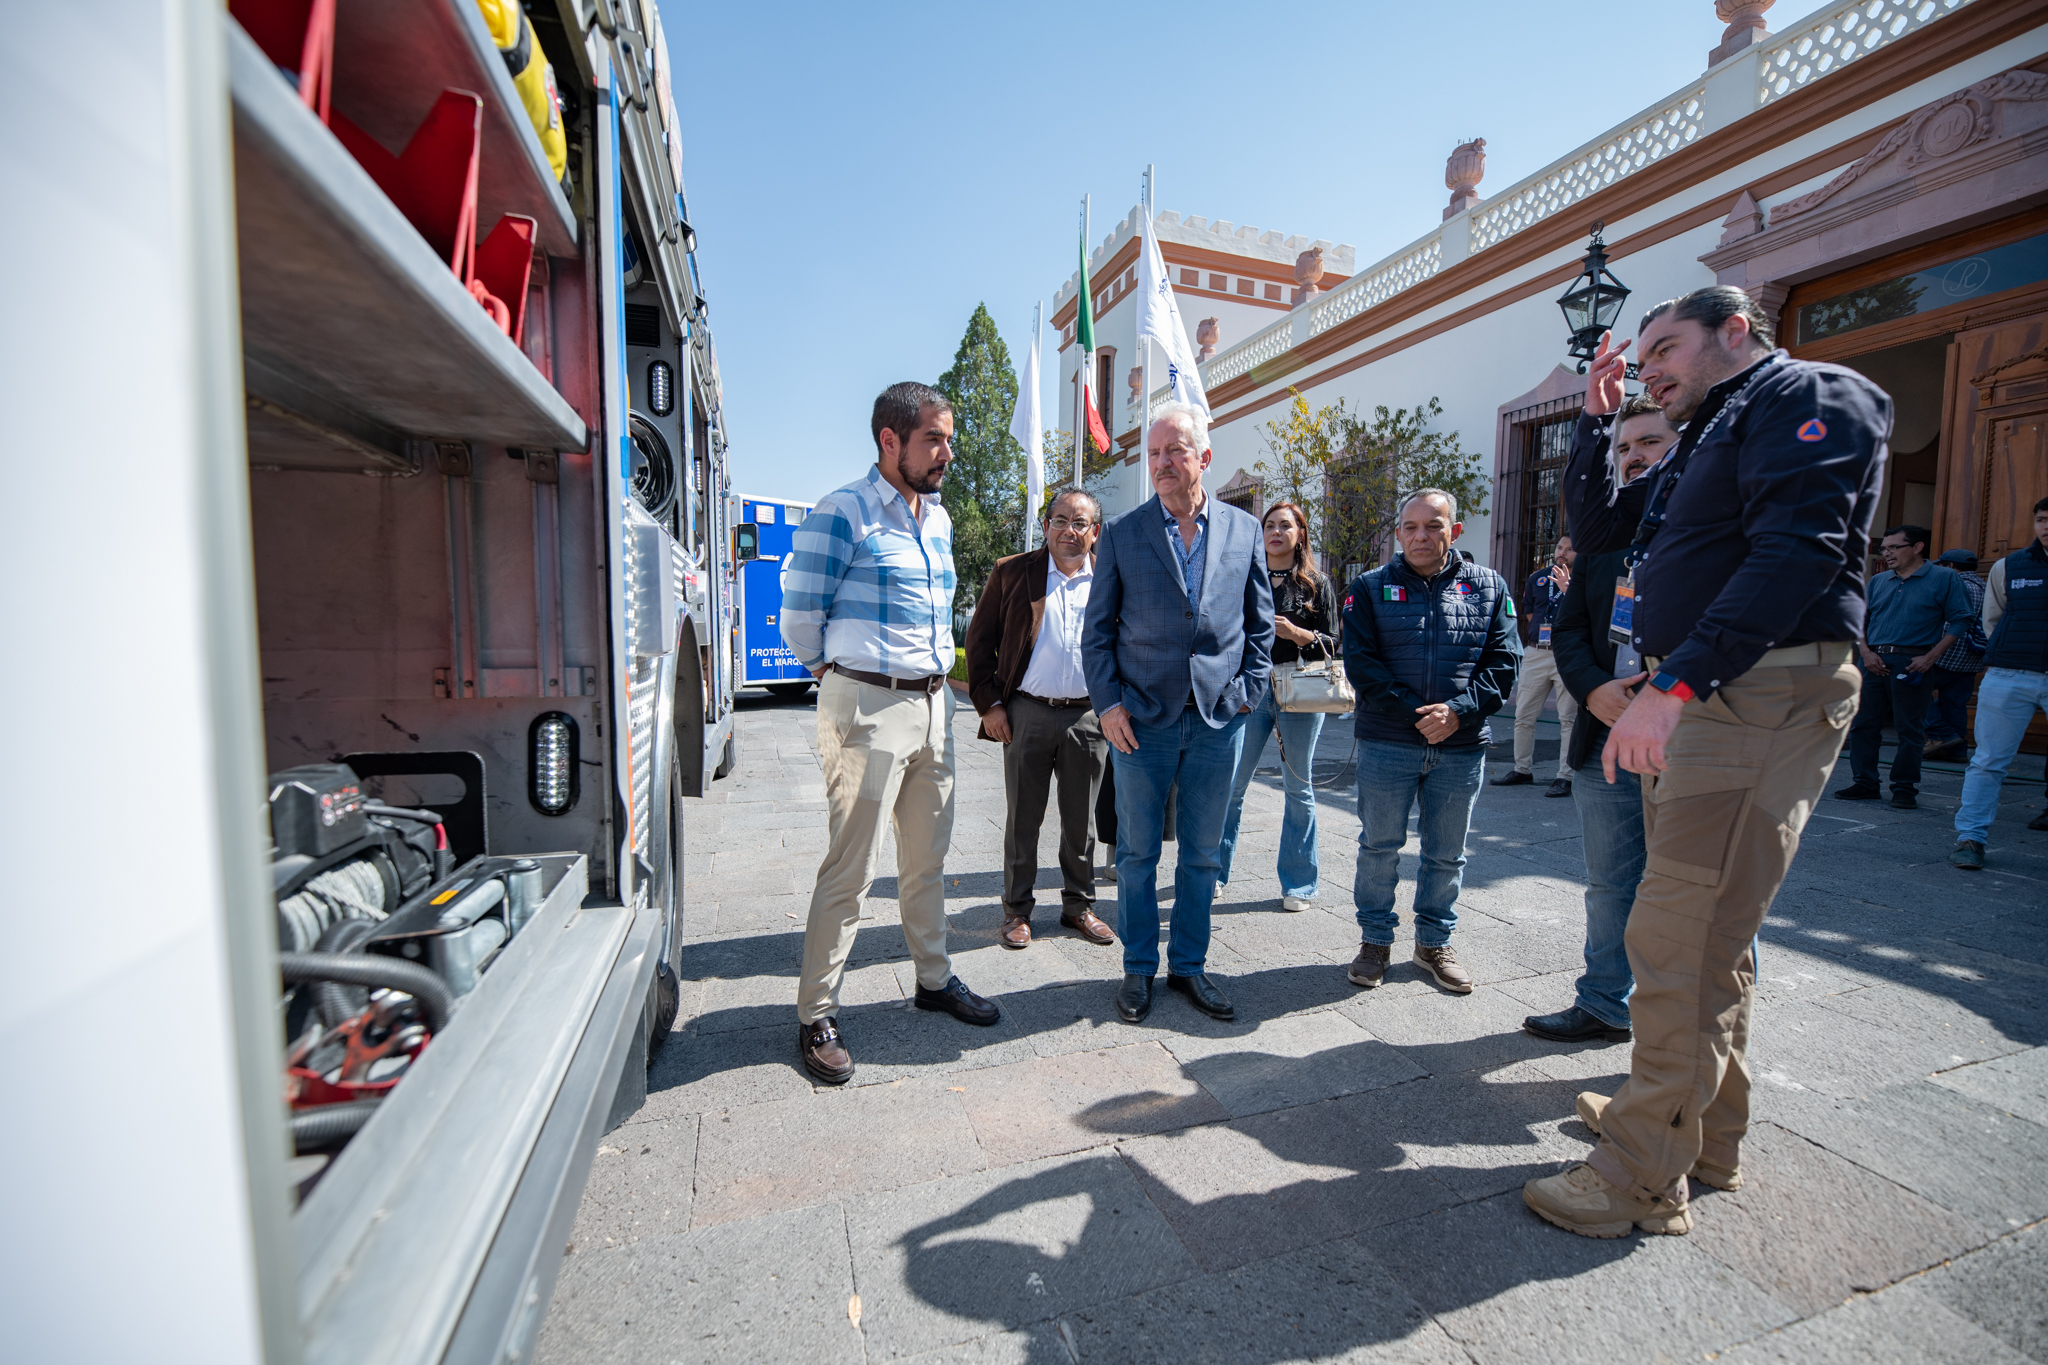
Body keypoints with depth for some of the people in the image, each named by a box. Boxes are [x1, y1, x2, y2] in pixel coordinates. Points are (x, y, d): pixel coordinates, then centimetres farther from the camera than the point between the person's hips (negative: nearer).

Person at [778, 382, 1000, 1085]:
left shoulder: (939, 519, 14)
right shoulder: (842, 512, -9)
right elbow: (800, 610, -6)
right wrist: (837, 670, 4)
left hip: (933, 703, 7)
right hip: (868, 708, -7)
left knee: (928, 856, 16)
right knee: (851, 867, -1)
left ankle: (934, 979, 33)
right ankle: (816, 1016, 16)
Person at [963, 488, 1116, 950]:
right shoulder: (1011, 573, 3)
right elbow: (980, 640, 3)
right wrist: (988, 703, -4)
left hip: (1089, 716, 1)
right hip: (1027, 713, -1)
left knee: (1081, 819, 12)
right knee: (1022, 818, 8)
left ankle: (1079, 904, 29)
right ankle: (1017, 910, 23)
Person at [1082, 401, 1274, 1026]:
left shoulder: (1244, 530, 6)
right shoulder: (1121, 533, 1)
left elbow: (1260, 622, 11)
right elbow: (1097, 630, 1)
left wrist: (1249, 690, 2)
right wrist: (1108, 703, -7)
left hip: (1219, 719, 2)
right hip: (1141, 718, -1)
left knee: (1203, 855, 12)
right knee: (1138, 853, 9)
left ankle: (1189, 965, 31)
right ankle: (1139, 969, 27)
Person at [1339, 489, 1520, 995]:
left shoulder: (1489, 587, 6)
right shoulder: (1370, 587, 1)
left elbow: (1503, 660, 2)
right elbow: (1361, 662, -6)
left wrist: (1459, 711, -14)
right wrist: (1414, 715, -14)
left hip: (1463, 746, 2)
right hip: (1387, 742, -1)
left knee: (1447, 853, 13)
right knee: (1379, 845, 7)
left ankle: (1435, 941, 31)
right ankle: (1375, 939, 24)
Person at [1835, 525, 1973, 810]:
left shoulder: (1944, 579, 3)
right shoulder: (1878, 582, 15)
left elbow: (1960, 621, -1)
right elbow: (1859, 619, 15)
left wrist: (1930, 657, -11)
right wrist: (1866, 652, -1)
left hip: (1912, 665, -4)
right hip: (1874, 663, 4)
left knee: (1909, 728, 0)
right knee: (1863, 724, 4)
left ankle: (1904, 788, 9)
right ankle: (1865, 783, 12)